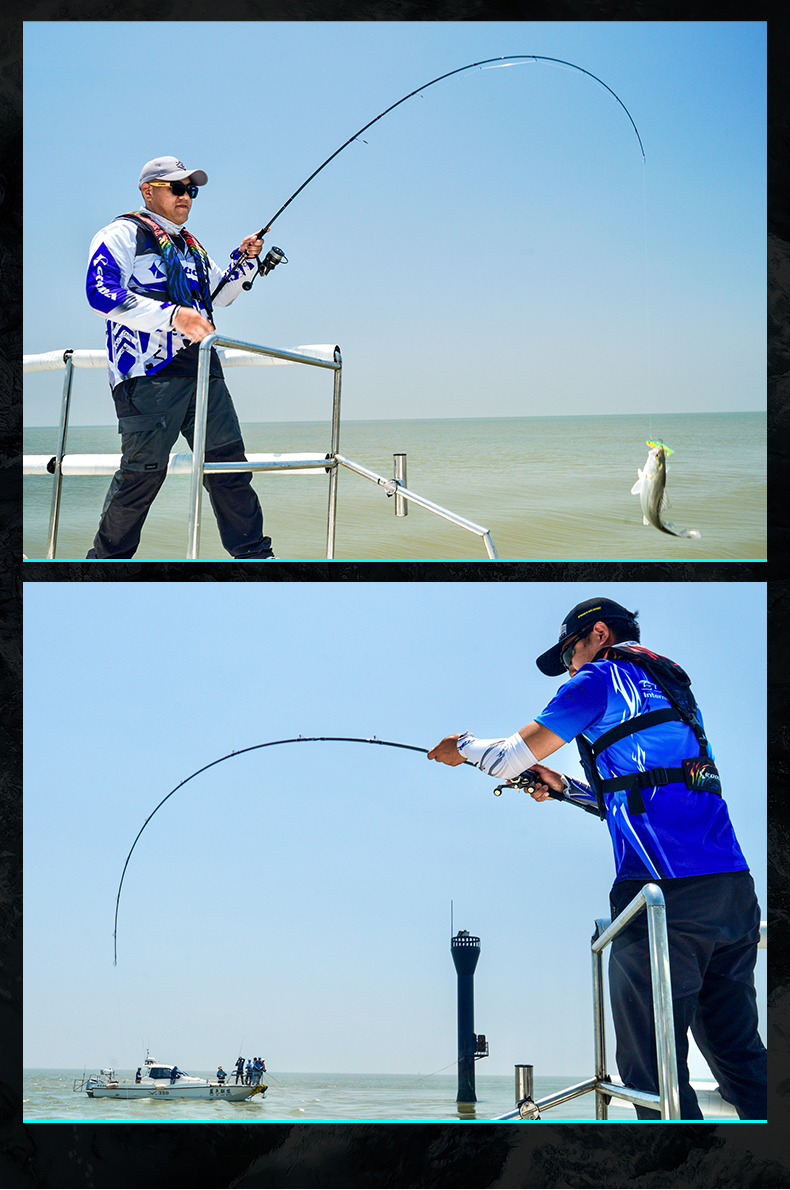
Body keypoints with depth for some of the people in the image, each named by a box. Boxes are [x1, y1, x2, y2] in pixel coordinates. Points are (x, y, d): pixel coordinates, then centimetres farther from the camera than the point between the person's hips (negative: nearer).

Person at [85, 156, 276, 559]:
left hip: (204, 371, 8)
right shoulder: (124, 234, 1)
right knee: (143, 471, -8)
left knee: (229, 465, 5)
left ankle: (254, 554, 11)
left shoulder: (190, 246, 27)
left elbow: (223, 294, 39)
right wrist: (172, 315, -22)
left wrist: (243, 261, 18)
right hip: (150, 372, -7)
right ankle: (107, 558, 5)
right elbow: (101, 293, -15)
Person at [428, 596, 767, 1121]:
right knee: (740, 1057, 10)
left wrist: (463, 747, 25)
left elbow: (512, 757, 6)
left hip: (666, 887, -8)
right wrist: (565, 787, 31)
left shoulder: (601, 677, 4)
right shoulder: (669, 685, 27)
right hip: (733, 886, 8)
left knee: (653, 1068, -5)